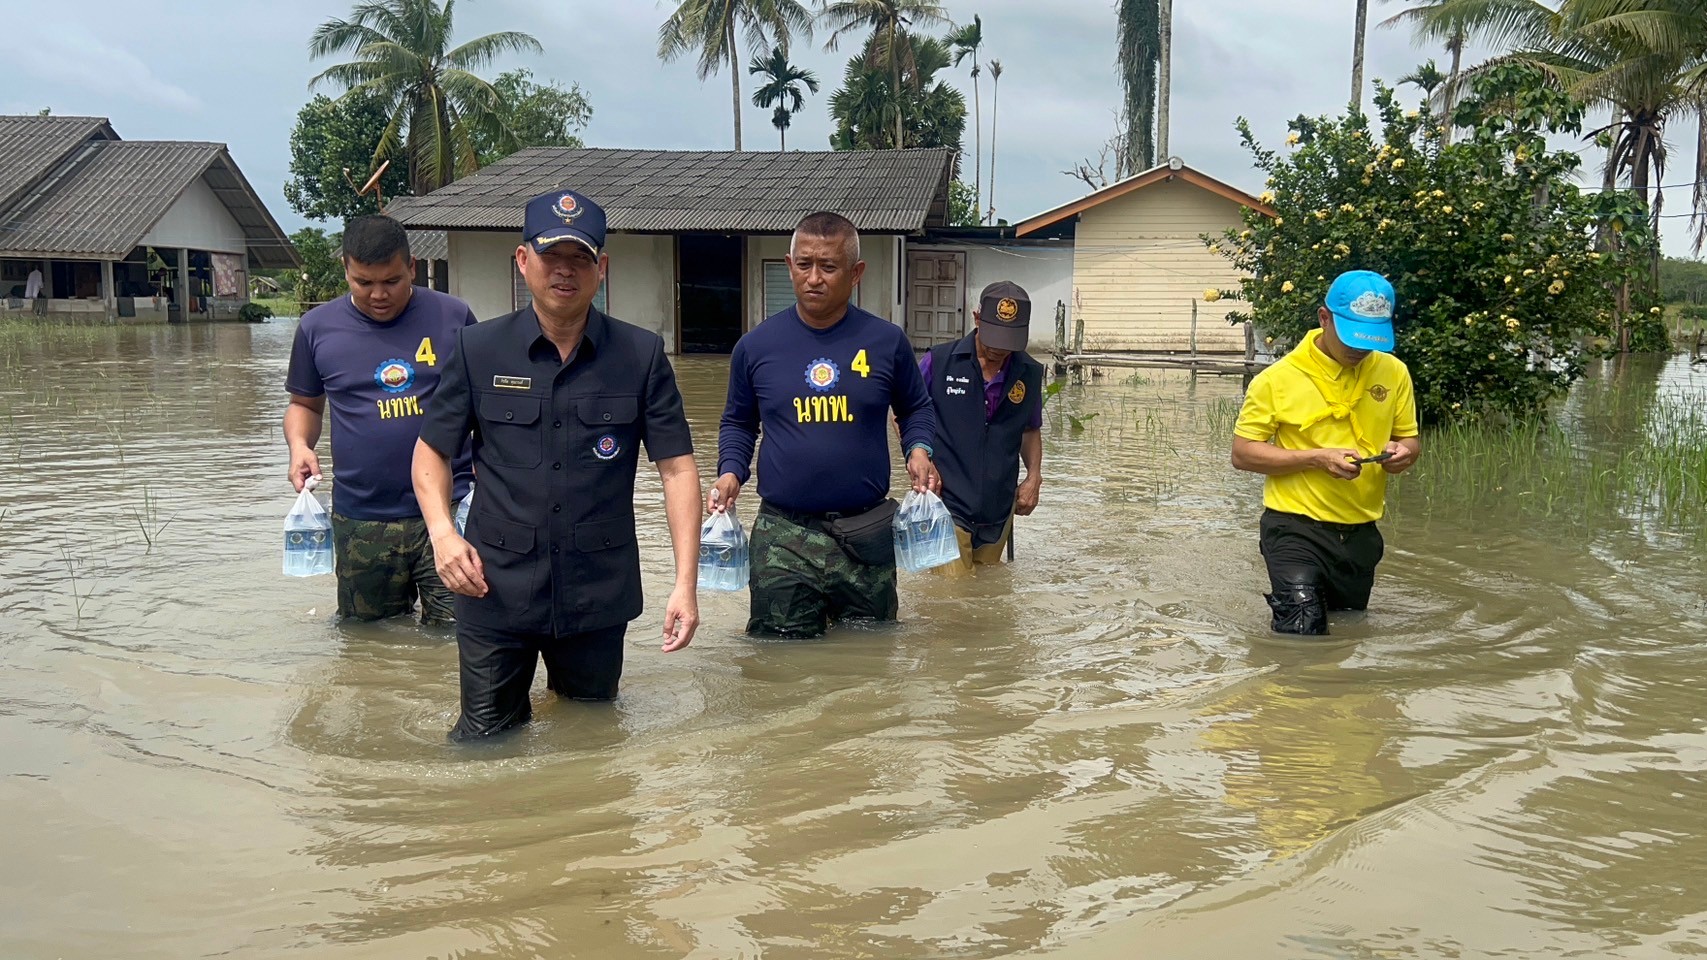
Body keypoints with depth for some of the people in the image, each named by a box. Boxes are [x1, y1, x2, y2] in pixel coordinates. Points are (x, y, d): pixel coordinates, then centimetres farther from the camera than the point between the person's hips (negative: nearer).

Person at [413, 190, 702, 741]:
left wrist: (686, 583, -11)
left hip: (599, 594, 0)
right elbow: (431, 451, 8)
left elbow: (677, 467, -3)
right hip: (494, 590, 0)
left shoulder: (641, 355, -1)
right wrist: (443, 533, -10)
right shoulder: (479, 350, 1)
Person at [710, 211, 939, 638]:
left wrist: (919, 450, -4)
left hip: (868, 534, 1)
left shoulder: (887, 341, 0)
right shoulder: (755, 346, 2)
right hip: (782, 536, 0)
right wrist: (731, 471, -1)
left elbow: (915, 409, 16)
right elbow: (738, 423, 16)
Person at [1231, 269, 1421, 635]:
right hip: (1296, 527, -5)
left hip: (1361, 533, 5)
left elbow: (1410, 440, 15)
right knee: (1301, 635, -14)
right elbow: (1242, 453, -9)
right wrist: (1318, 458, -20)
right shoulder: (1278, 378, -10)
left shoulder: (1393, 372, 3)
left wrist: (1403, 453, -11)